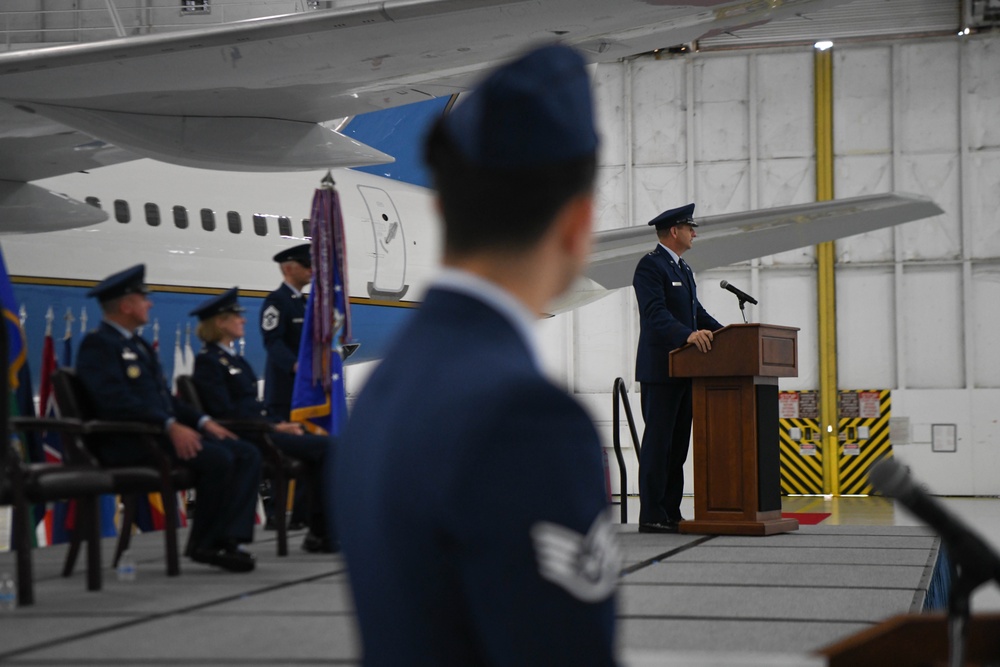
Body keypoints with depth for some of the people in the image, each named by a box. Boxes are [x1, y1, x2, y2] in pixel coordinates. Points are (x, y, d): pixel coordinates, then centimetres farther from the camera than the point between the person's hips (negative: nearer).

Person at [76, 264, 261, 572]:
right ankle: (204, 544, -13)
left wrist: (203, 421, 8)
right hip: (129, 442, -10)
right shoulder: (98, 344, -7)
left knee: (247, 454, -6)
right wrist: (170, 426, -28)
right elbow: (117, 401, -21)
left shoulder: (139, 345, 25)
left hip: (162, 431, 10)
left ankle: (228, 538, -16)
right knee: (217, 459, -28)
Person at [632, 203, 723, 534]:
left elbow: (697, 312, 22)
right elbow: (655, 312, -22)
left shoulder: (683, 269, 21)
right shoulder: (650, 265, -10)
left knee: (678, 443, 10)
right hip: (660, 369, -10)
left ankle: (671, 512, 13)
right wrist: (688, 334, -36)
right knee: (658, 441, -8)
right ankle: (651, 516, -7)